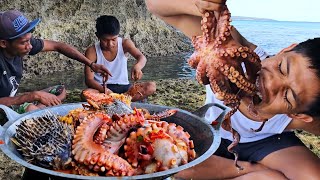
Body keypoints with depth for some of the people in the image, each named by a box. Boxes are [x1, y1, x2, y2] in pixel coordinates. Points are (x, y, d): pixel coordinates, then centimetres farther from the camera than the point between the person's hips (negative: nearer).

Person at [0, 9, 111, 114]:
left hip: (13, 99, 7)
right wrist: (34, 95, -34)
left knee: (60, 91, 5)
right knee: (30, 109, -35)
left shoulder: (23, 42, -12)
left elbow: (57, 46, -3)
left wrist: (91, 64, -8)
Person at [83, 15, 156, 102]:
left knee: (151, 86, -23)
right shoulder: (92, 51, -8)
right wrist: (104, 89, -34)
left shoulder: (125, 44, -3)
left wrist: (137, 66, -45)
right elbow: (89, 80, -13)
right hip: (102, 88, -2)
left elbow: (141, 57, -20)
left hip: (123, 87, 3)